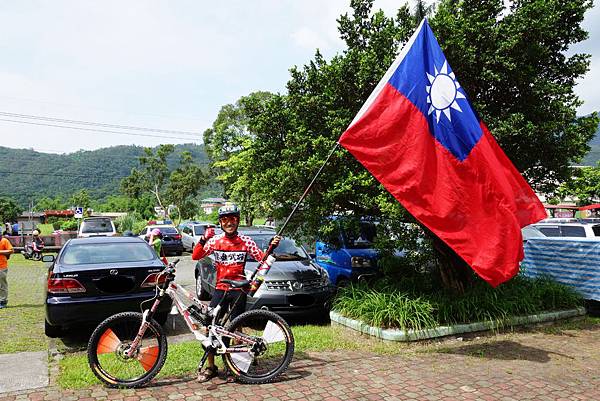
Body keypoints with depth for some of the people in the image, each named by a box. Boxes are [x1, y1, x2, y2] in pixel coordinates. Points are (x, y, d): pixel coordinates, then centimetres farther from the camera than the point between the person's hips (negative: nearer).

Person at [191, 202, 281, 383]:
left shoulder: (246, 241, -2)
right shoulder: (215, 240, 1)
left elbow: (262, 258, -2)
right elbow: (195, 256, -5)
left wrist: (272, 247, -18)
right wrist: (203, 239, -19)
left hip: (238, 290, -1)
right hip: (220, 289, 2)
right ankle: (210, 367, 15)